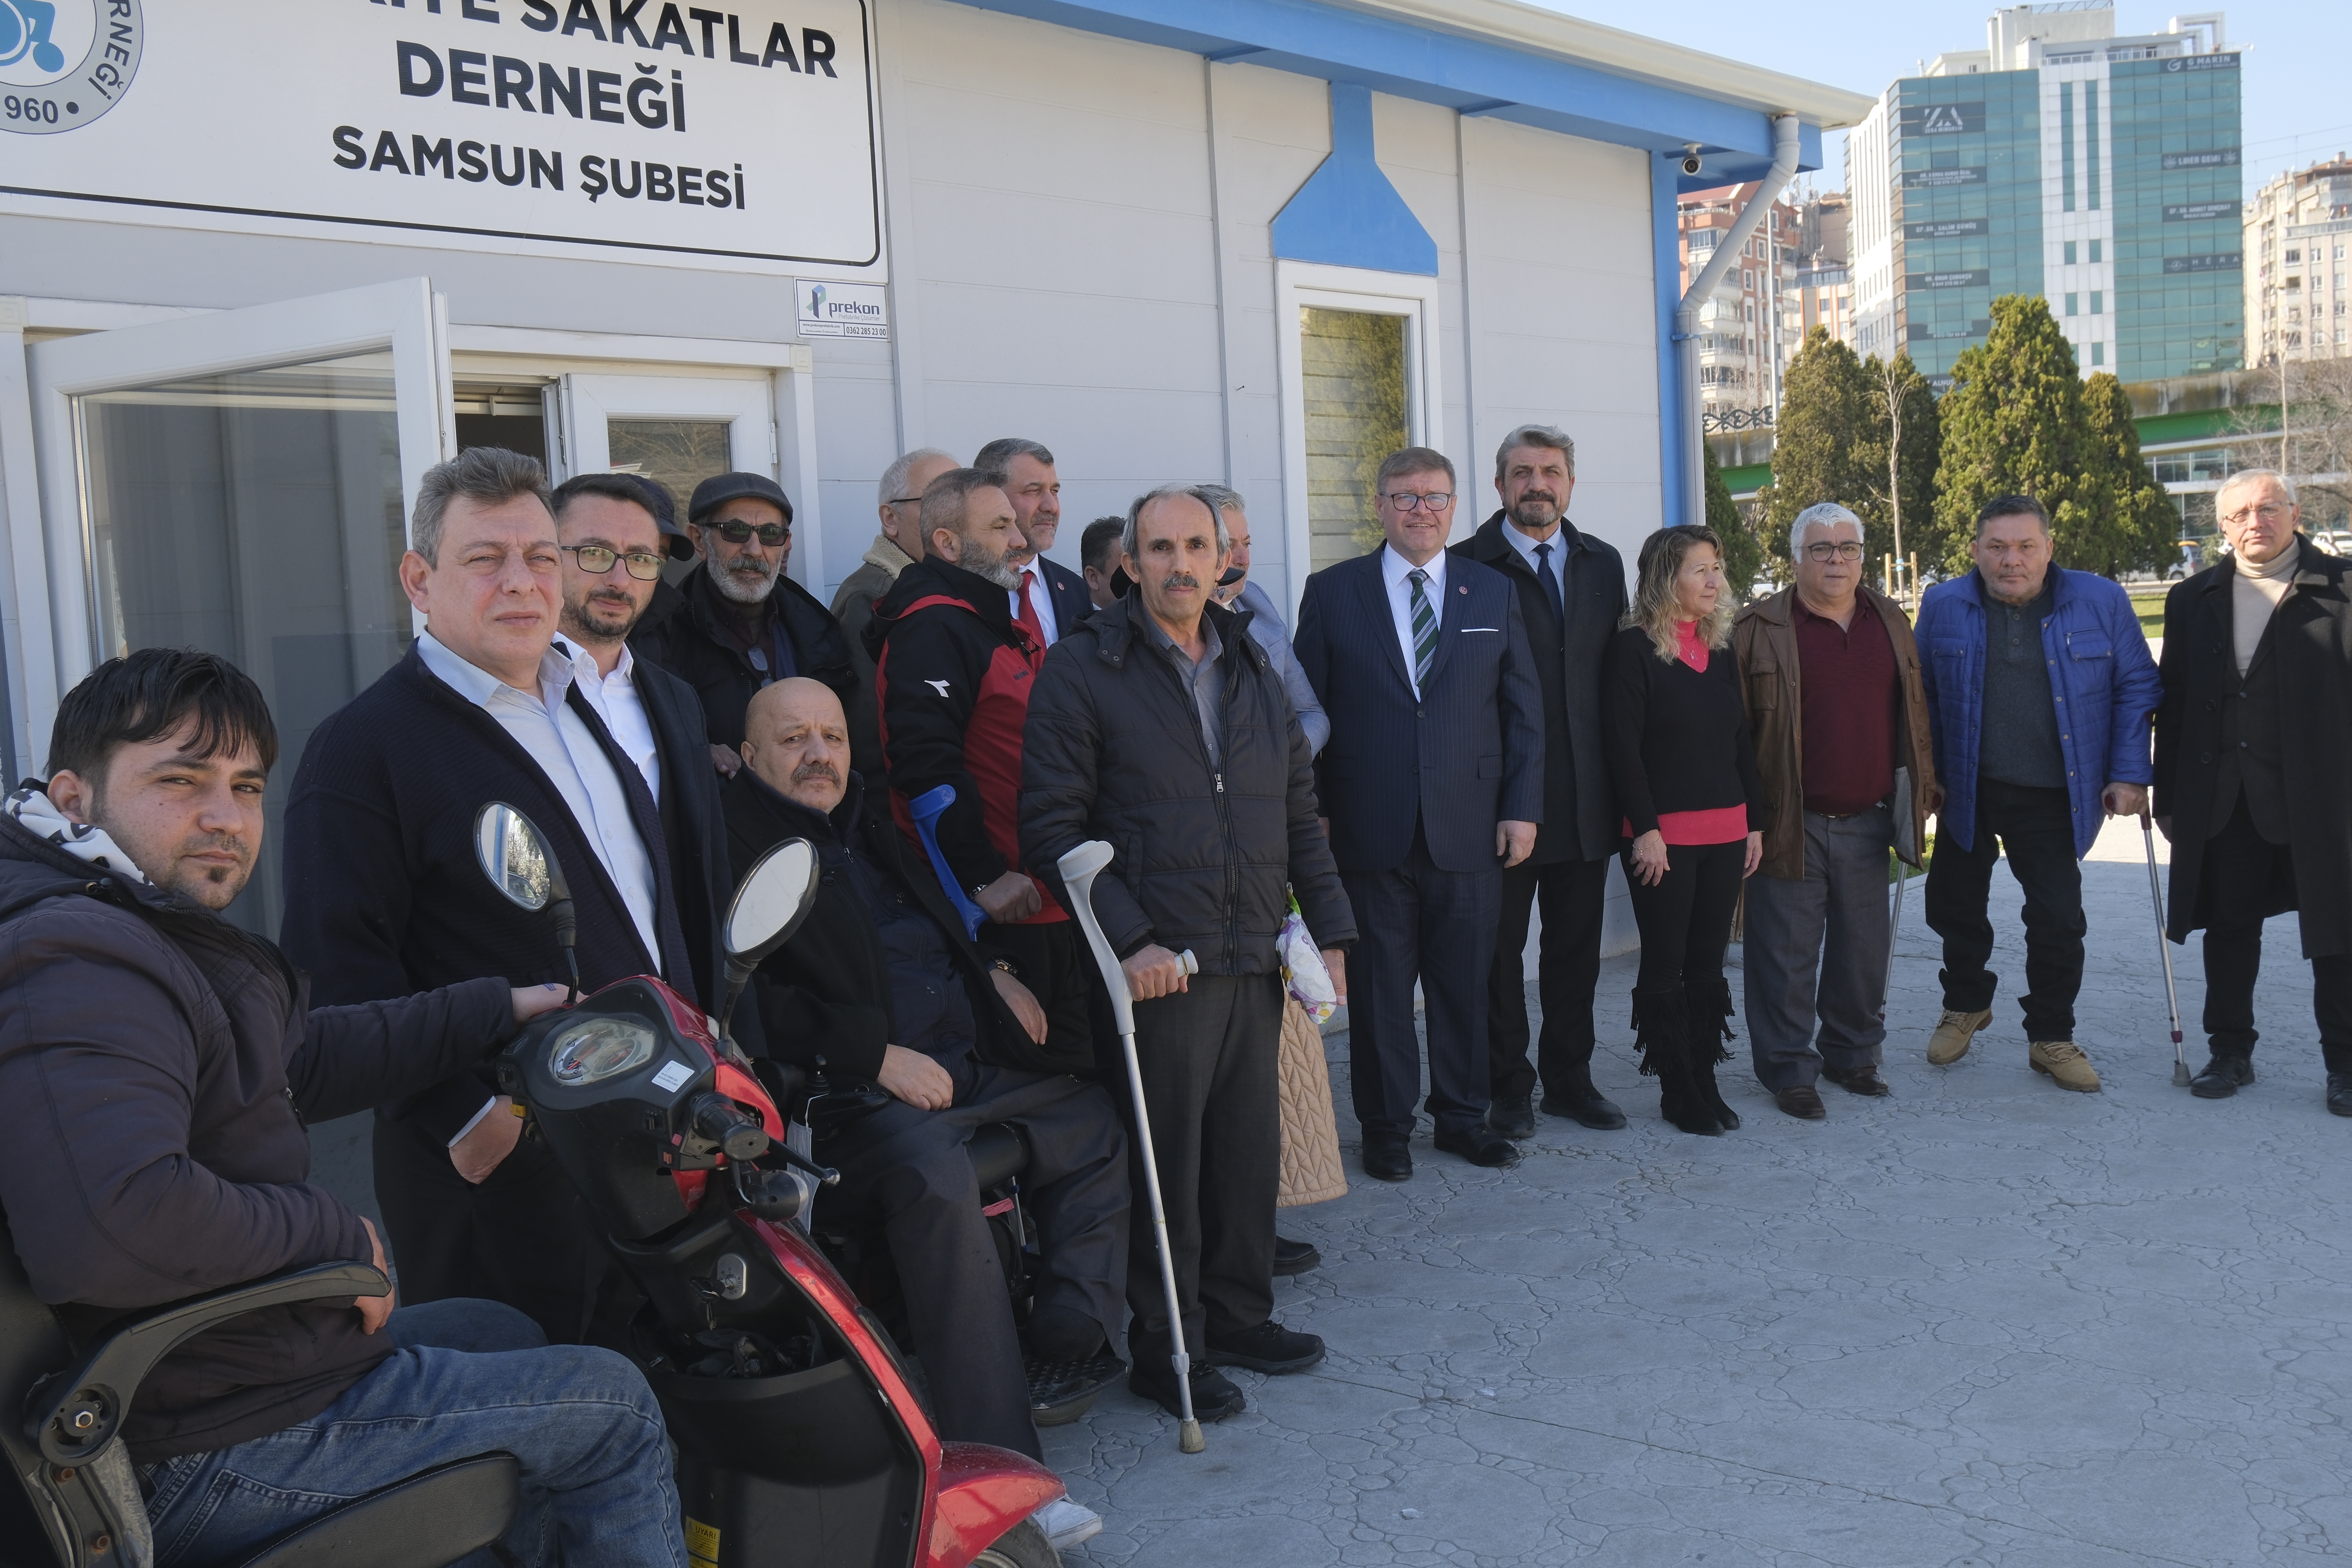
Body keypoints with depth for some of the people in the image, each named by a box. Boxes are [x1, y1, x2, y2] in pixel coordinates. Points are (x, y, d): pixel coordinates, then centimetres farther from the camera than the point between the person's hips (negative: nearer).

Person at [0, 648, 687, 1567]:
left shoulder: (141, 936, 9)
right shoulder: (77, 964, -26)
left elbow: (301, 1058, 22)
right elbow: (110, 1222, -41)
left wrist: (502, 1010, 22)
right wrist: (333, 1233, -25)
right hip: (203, 1460, -11)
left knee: (502, 1334, 32)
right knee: (614, 1406, 3)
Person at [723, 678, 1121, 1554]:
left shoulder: (868, 825, 23)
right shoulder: (733, 840, -2)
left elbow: (943, 913, 39)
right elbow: (754, 1000, -14)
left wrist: (995, 972, 17)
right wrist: (876, 1054, -20)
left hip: (967, 1073, 9)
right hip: (846, 1098, -9)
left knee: (1096, 1119, 8)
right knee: (936, 1177, -35)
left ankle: (1067, 1343, 2)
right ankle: (1002, 1469, -35)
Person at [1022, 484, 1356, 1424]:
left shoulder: (1252, 668, 15)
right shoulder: (1083, 669, -5)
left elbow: (1299, 810, 19)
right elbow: (1053, 824, -10)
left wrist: (1330, 929, 11)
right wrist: (1128, 940, -17)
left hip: (1254, 958, 6)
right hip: (1159, 961, -6)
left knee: (1249, 1143, 13)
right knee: (1165, 1155, 1)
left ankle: (1237, 1314, 30)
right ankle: (1165, 1349, 15)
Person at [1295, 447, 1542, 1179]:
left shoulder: (1494, 593, 9)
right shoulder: (1332, 592, 4)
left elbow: (1524, 709, 9)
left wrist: (1523, 808, 1)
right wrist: (1312, 814, -3)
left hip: (1470, 830, 2)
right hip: (1371, 832, -1)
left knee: (1465, 983, 9)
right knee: (1380, 987, 6)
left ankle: (1462, 1115, 25)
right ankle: (1385, 1125, 19)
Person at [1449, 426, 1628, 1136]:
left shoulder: (1603, 564, 11)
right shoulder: (1469, 566, -6)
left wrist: (1618, 775, 5)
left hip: (1586, 796, 5)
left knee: (1577, 945, 13)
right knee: (1498, 949, 5)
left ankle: (1569, 1079, 27)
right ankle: (1508, 1088, 18)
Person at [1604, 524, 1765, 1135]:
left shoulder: (1720, 648, 12)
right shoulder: (1633, 649, -8)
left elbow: (1742, 740, 14)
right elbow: (1623, 745, -12)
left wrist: (1754, 821, 10)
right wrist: (1644, 829, -15)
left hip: (1726, 831, 6)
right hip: (1663, 835, -6)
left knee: (1708, 962, 10)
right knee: (1665, 963, 2)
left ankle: (1704, 1080, 19)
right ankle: (1676, 1090, 10)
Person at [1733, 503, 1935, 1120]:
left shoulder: (1891, 622, 11)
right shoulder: (1760, 629, -4)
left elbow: (1914, 713, 17)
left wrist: (1920, 791, 12)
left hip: (1868, 820, 5)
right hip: (1790, 823, -4)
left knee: (1864, 948, 13)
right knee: (1787, 953, 0)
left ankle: (1854, 1054, 29)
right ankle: (1790, 1070, 12)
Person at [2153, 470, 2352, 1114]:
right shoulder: (2195, 599, 10)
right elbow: (2174, 705, 10)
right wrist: (2168, 796, 6)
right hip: (2223, 797, 3)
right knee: (2229, 926, 10)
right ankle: (2231, 1051, 22)